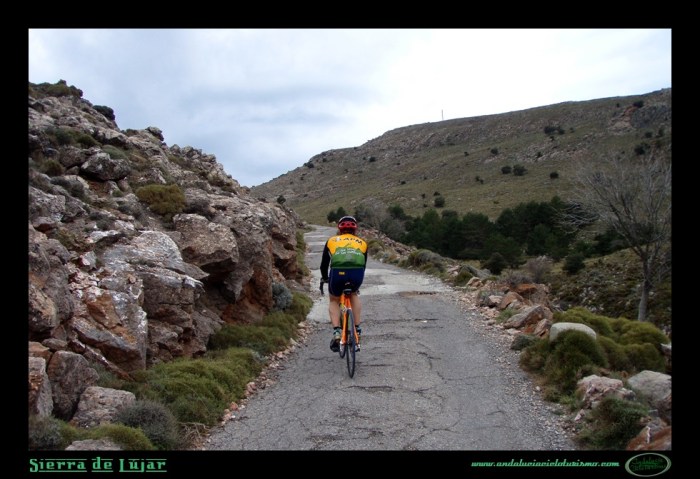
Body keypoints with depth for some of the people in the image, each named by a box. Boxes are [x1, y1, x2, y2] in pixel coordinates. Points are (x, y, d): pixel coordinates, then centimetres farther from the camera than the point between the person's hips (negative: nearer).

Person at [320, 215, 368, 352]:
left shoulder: (331, 240, 26)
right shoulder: (362, 242, 29)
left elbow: (324, 264, 33)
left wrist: (324, 278, 52)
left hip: (337, 273, -1)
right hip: (357, 274, 1)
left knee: (333, 300, 27)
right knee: (354, 295, 34)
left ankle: (336, 333, 9)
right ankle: (357, 328, 27)